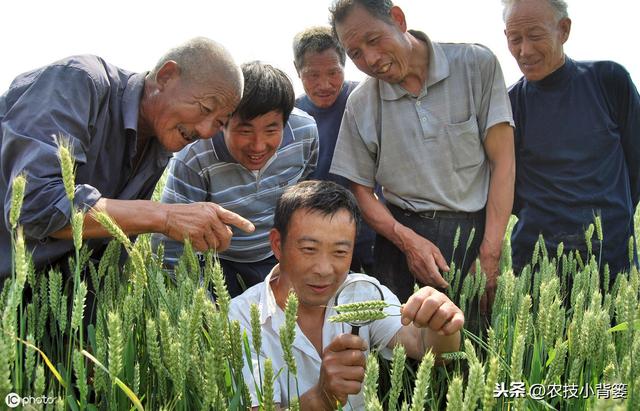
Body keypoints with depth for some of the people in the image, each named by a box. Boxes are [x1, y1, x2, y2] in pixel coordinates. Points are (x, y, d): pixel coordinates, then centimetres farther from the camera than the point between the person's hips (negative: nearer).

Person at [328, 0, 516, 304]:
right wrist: (408, 241, -10)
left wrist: (489, 255, -12)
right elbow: (362, 191, 8)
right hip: (402, 235, 2)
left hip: (478, 231, -1)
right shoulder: (360, 104, 3)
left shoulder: (477, 65, -3)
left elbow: (503, 164, -5)